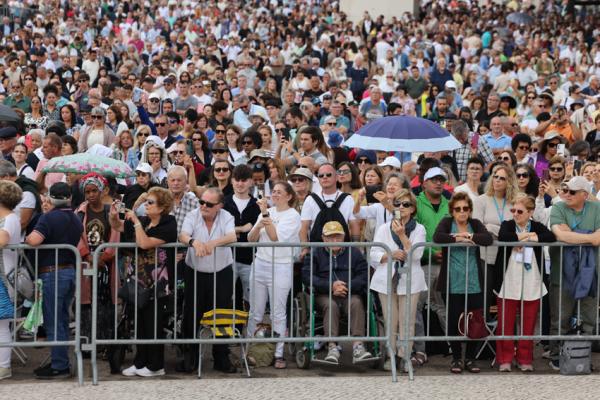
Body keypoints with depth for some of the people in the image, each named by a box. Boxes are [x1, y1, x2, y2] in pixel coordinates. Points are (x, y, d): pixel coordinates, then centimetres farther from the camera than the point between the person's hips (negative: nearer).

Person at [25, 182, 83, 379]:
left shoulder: (48, 218, -14)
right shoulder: (76, 220, 9)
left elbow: (34, 240, -27)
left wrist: (27, 238, -7)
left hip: (52, 274, -7)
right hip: (71, 271, 7)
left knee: (53, 322, -1)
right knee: (62, 320, 16)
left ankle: (59, 366, 1)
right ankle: (61, 361, 21)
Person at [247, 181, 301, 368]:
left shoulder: (293, 216, -4)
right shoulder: (267, 212, 13)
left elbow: (276, 237, -16)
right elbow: (251, 239, 8)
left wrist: (265, 214, -18)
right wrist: (258, 226, -12)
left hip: (281, 267, -5)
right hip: (260, 264, 5)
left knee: (278, 314, -1)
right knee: (255, 313, 7)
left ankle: (278, 354, 5)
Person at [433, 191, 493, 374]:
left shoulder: (475, 224, 7)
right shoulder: (447, 223, 3)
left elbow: (488, 239, -11)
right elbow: (437, 237, -18)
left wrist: (468, 236, -14)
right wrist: (458, 238, -16)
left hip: (474, 283, 2)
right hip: (452, 283, -2)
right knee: (454, 321, 2)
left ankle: (470, 358, 17)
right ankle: (456, 358, 16)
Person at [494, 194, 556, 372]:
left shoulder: (538, 227, 7)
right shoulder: (507, 225, 3)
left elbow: (551, 237, -13)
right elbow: (503, 236, -20)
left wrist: (529, 239, -18)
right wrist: (526, 236, -12)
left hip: (531, 286, 1)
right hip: (508, 285, -1)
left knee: (528, 325, 6)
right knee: (506, 324, 1)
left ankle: (525, 359, 17)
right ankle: (505, 359, 12)